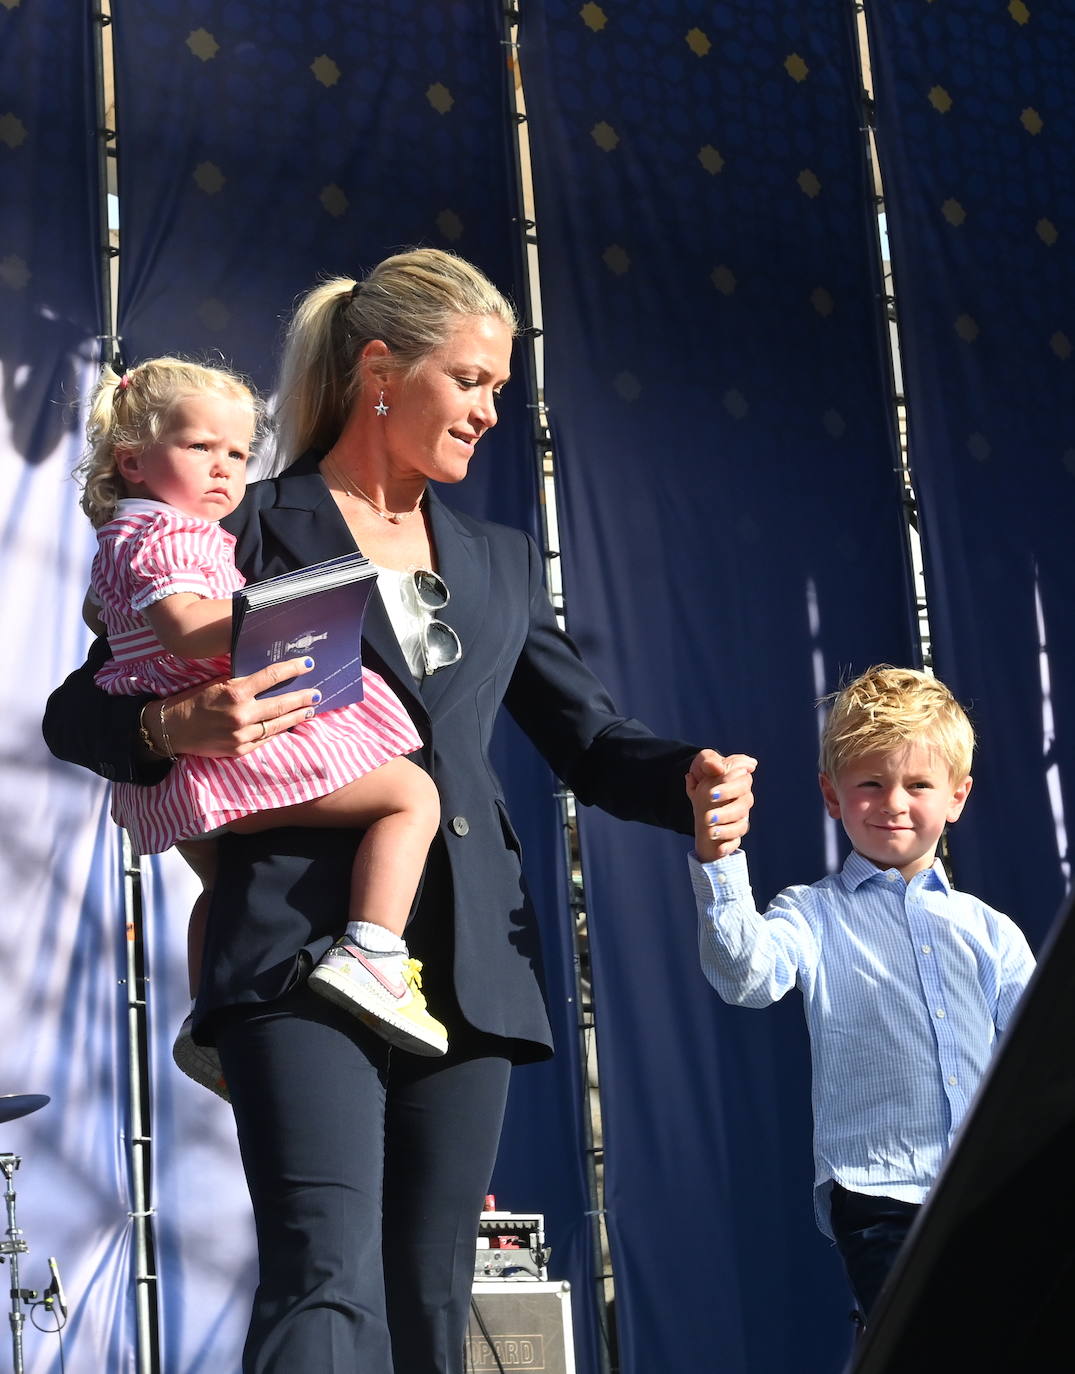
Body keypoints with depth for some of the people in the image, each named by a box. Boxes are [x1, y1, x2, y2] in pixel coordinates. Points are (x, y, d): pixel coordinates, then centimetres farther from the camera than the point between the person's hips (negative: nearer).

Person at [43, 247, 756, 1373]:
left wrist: (690, 779, -3)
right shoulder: (249, 534, 5)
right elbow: (77, 713, 5)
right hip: (304, 952, -5)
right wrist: (178, 729, -18)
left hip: (467, 967, 6)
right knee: (329, 1282, -19)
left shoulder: (500, 563, 21)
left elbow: (589, 741, 19)